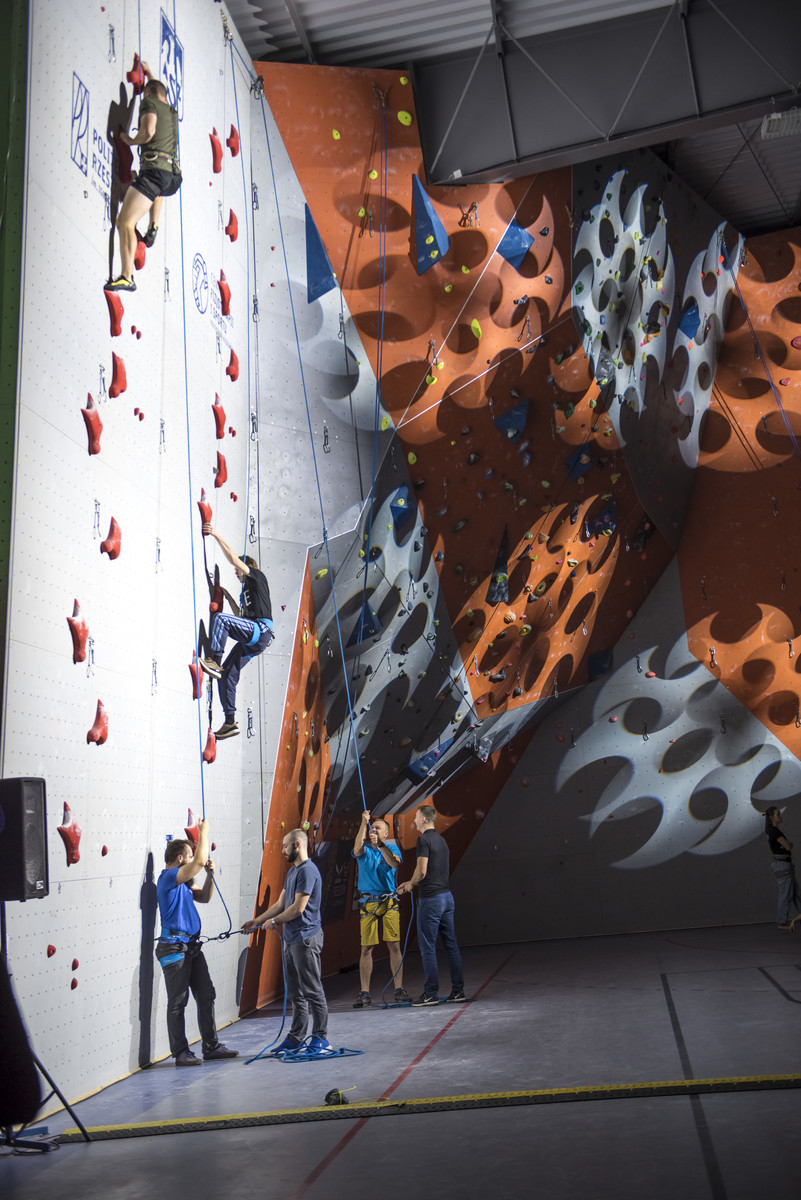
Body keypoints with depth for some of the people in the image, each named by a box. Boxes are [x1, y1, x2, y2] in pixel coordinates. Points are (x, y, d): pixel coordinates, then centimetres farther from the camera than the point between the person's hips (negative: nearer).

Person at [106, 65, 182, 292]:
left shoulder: (149, 103, 5)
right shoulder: (172, 111, 27)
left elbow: (148, 131, -15)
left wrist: (130, 140, 3)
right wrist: (149, 74, 61)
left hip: (155, 169, -8)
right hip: (174, 176, 8)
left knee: (125, 222, -14)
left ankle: (127, 277, -26)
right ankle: (153, 226, 30)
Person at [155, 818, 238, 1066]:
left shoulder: (182, 883, 17)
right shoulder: (168, 878, -13)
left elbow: (204, 897, 24)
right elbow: (200, 861, -22)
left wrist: (209, 874, 9)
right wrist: (203, 833, -9)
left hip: (192, 947, 10)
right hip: (174, 947, -10)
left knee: (206, 996, 11)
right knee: (177, 1002, -1)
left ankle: (211, 1046, 18)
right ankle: (180, 1052, 6)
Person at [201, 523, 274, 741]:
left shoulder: (257, 577, 7)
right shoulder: (246, 590, 32)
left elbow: (234, 559, -4)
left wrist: (216, 536, -1)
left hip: (260, 630, -9)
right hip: (252, 640, 9)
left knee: (220, 618, -28)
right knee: (227, 674, 3)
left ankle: (214, 661, -29)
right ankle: (230, 722, 4)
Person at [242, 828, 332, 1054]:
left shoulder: (307, 871, -15)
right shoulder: (292, 871, 17)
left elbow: (298, 908, -18)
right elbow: (280, 904, 22)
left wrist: (274, 921, -6)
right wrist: (257, 921, 17)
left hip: (305, 938, -10)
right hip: (291, 939, 10)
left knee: (312, 991, -5)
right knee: (295, 992, 15)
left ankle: (321, 1039, 1)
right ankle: (296, 1037, 22)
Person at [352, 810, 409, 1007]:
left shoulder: (392, 848, 7)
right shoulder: (364, 849, 6)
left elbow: (395, 863, -13)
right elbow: (357, 850, -18)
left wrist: (380, 844, -25)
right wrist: (364, 822, -24)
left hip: (389, 903, 0)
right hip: (368, 903, 0)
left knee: (394, 946, -1)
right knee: (366, 948, 0)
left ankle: (399, 990, 6)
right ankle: (364, 993, 5)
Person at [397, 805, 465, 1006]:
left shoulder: (424, 840, -12)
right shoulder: (441, 840, 15)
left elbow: (422, 871, -18)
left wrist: (410, 884, 1)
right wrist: (412, 883, 24)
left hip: (431, 899, -8)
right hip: (446, 896, 8)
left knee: (427, 947, -1)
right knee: (451, 945, 10)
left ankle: (431, 993, 2)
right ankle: (458, 991, 12)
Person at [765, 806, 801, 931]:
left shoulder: (775, 831, 15)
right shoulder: (775, 831, -16)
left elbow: (790, 845, 9)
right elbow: (788, 846, -20)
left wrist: (787, 843, -14)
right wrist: (787, 841, 2)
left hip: (786, 865, 10)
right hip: (783, 865, -10)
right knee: (786, 895, -2)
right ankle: (782, 922, 7)